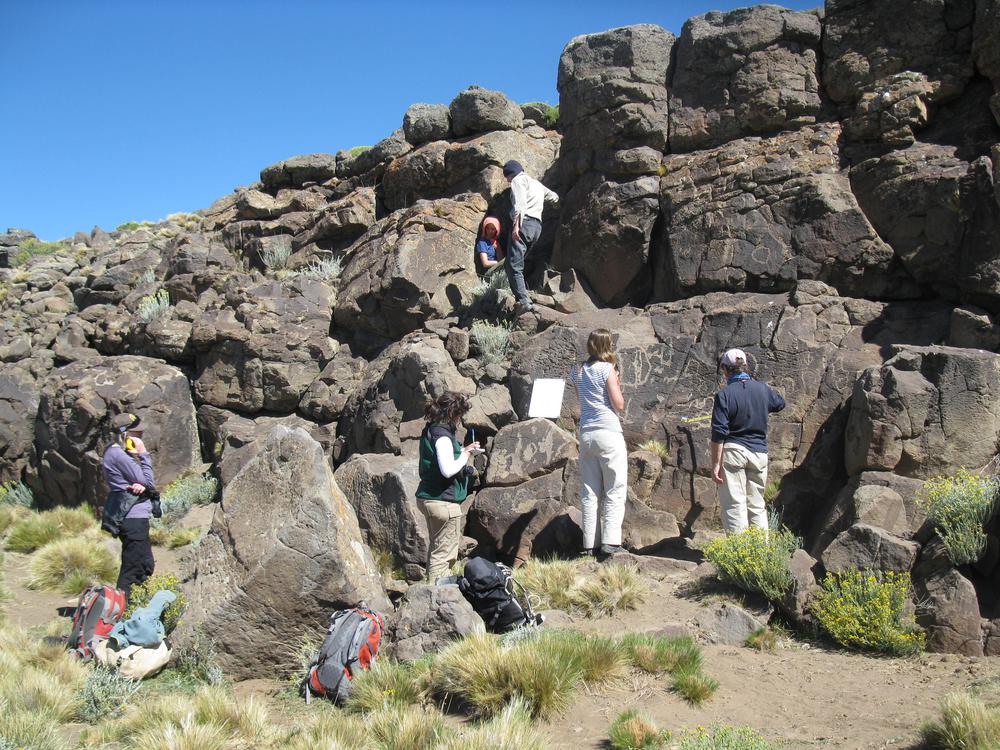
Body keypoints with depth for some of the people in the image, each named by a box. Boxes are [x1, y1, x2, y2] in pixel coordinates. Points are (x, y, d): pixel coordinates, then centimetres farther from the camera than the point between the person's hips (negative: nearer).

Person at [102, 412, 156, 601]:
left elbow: (147, 482, 12)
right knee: (132, 569, -8)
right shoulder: (118, 454, -15)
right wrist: (144, 454, -6)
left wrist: (142, 485, -11)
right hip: (133, 517, -11)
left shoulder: (124, 454, 16)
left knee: (146, 566, 18)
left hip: (136, 517, 11)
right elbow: (147, 481, -14)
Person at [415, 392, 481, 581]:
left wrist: (464, 451, 12)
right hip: (444, 502, -10)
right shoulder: (442, 436, -19)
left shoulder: (430, 431, 11)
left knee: (435, 550, 21)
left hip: (429, 499, 10)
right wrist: (465, 454, -13)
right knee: (444, 553, -3)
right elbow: (448, 470, -27)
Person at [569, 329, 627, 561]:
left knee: (589, 492, 9)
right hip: (609, 433, -5)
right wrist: (617, 383, 7)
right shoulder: (607, 368, -9)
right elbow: (619, 404, -10)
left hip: (586, 434, 5)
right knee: (615, 491, 2)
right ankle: (610, 542, -5)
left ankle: (590, 544, 9)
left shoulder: (577, 370, 9)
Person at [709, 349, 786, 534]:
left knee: (734, 505, -1)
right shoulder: (763, 389, 4)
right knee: (757, 505, 15)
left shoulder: (724, 395, -10)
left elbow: (718, 434, -13)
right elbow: (780, 403, 28)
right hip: (759, 451, 5)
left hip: (733, 451, -5)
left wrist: (716, 464, -10)